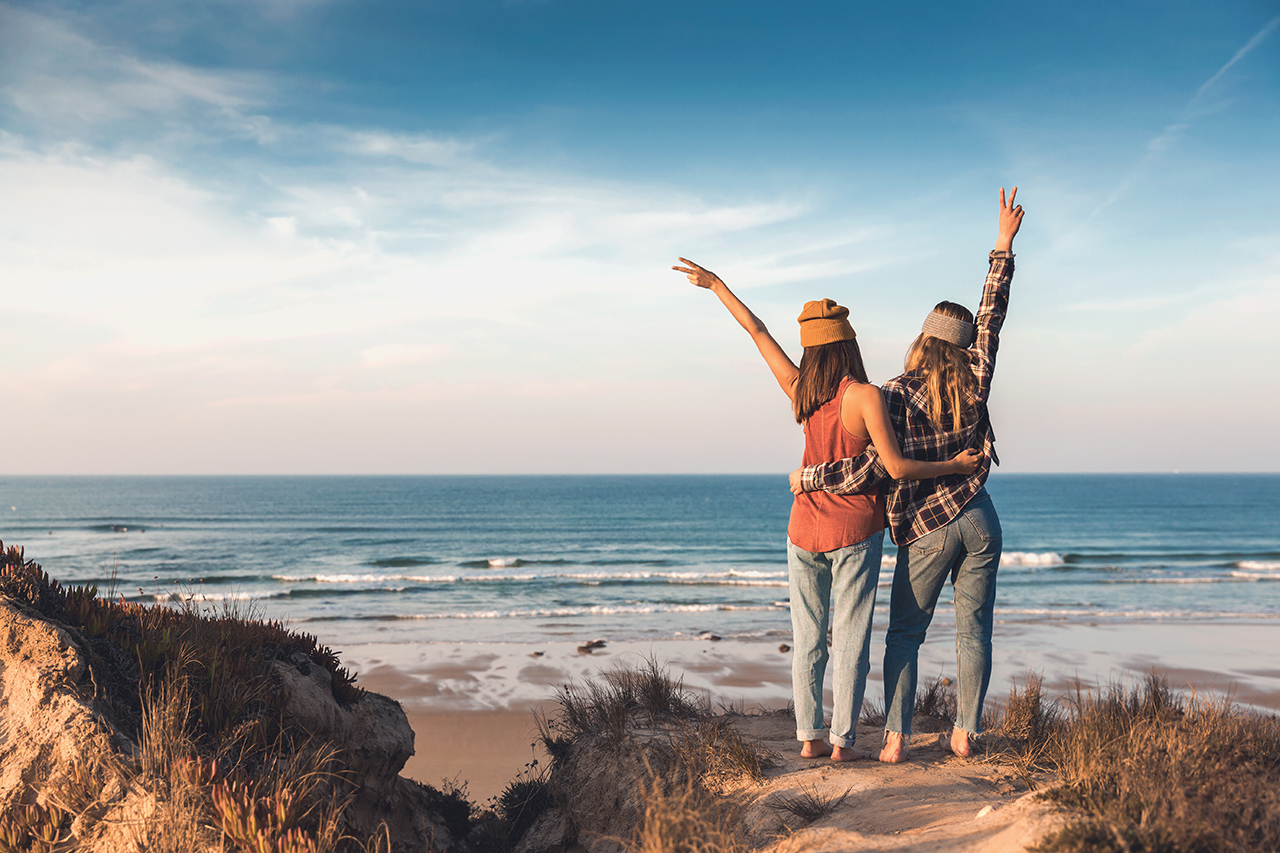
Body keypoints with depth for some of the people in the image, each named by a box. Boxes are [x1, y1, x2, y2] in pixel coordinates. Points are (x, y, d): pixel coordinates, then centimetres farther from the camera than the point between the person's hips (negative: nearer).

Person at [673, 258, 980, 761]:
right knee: (851, 638, 4)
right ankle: (843, 740, 5)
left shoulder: (798, 391, -3)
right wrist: (955, 467, -5)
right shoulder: (864, 396, -15)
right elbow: (897, 468, -18)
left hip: (805, 528, 4)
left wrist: (716, 285, 18)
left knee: (807, 638, 10)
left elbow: (757, 332, 8)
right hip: (856, 531, -4)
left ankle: (809, 736, 11)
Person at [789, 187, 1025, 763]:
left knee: (904, 634, 8)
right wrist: (1004, 246, 17)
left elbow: (873, 470, -20)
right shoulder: (974, 383, -1)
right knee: (973, 630, 11)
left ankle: (896, 738, 2)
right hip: (977, 520, 3)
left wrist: (808, 477, -10)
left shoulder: (895, 397, -12)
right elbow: (992, 316, 10)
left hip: (926, 530, -3)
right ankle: (965, 733, 12)